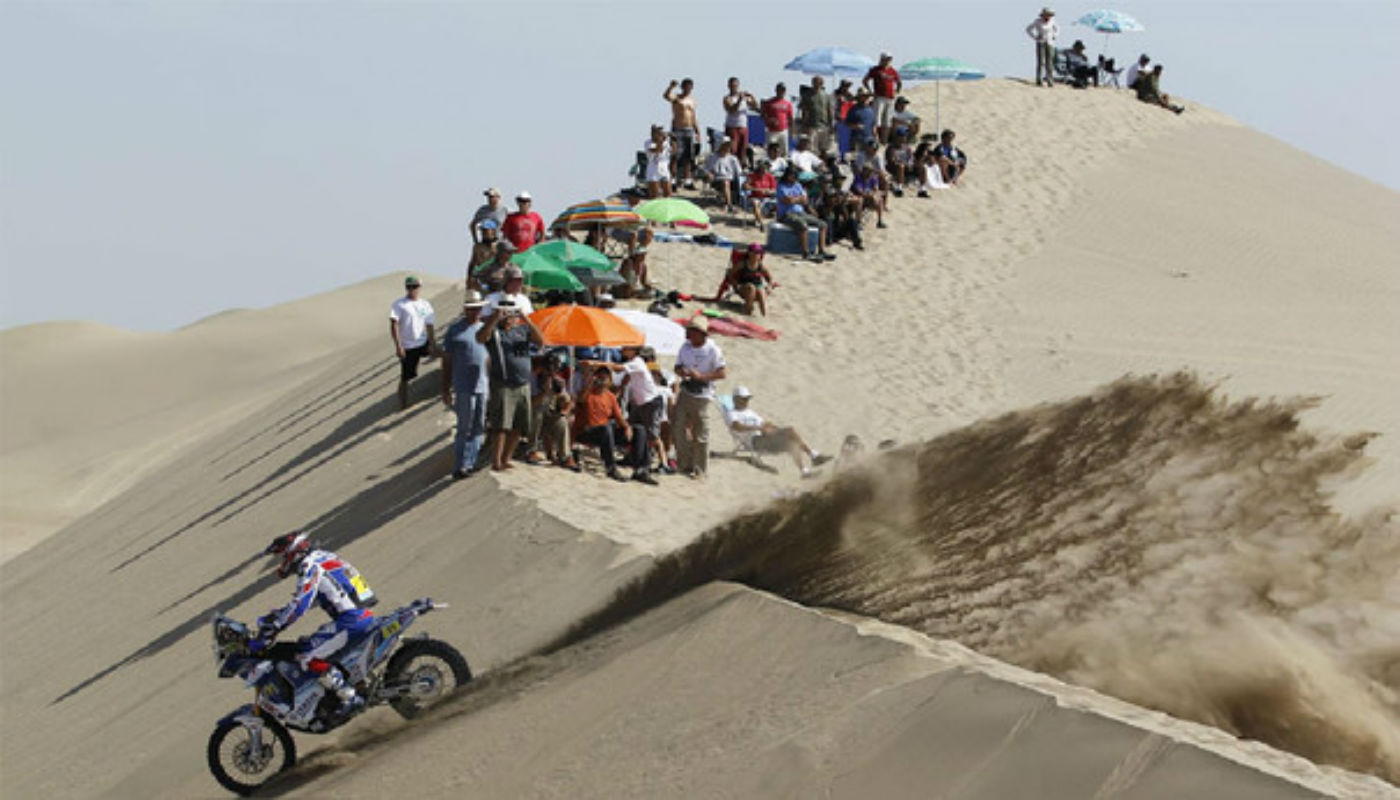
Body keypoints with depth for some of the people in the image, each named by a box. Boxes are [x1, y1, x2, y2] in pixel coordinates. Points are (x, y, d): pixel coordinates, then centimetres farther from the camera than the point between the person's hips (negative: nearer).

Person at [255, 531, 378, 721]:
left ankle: (350, 698, -18)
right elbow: (301, 599, 35)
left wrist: (269, 630, -17)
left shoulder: (310, 565, -8)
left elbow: (299, 606, -18)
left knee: (307, 655, -15)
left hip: (352, 620, -10)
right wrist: (274, 615, 33)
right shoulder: (324, 557, 22)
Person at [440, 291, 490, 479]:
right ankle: (459, 468, -2)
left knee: (479, 429, 7)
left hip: (484, 386, 5)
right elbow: (446, 361, 0)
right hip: (464, 388, -5)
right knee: (464, 429, -6)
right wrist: (446, 389, -4)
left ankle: (470, 464, 16)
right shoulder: (454, 330, -1)